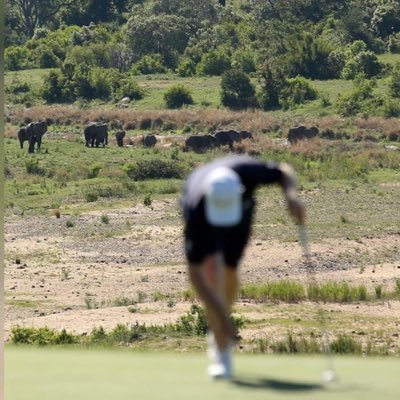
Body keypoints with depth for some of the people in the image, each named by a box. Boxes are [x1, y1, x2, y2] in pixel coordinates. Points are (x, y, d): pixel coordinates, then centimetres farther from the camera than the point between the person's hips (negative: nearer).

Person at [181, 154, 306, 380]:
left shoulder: (247, 171, -43)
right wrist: (222, 315, -45)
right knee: (213, 269, -23)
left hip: (242, 210, 3)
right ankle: (222, 354, -22)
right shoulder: (196, 211, -45)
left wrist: (291, 195, -42)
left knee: (229, 271, 6)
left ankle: (218, 335, 35)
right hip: (203, 215, -3)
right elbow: (195, 273, -39)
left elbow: (285, 171, -20)